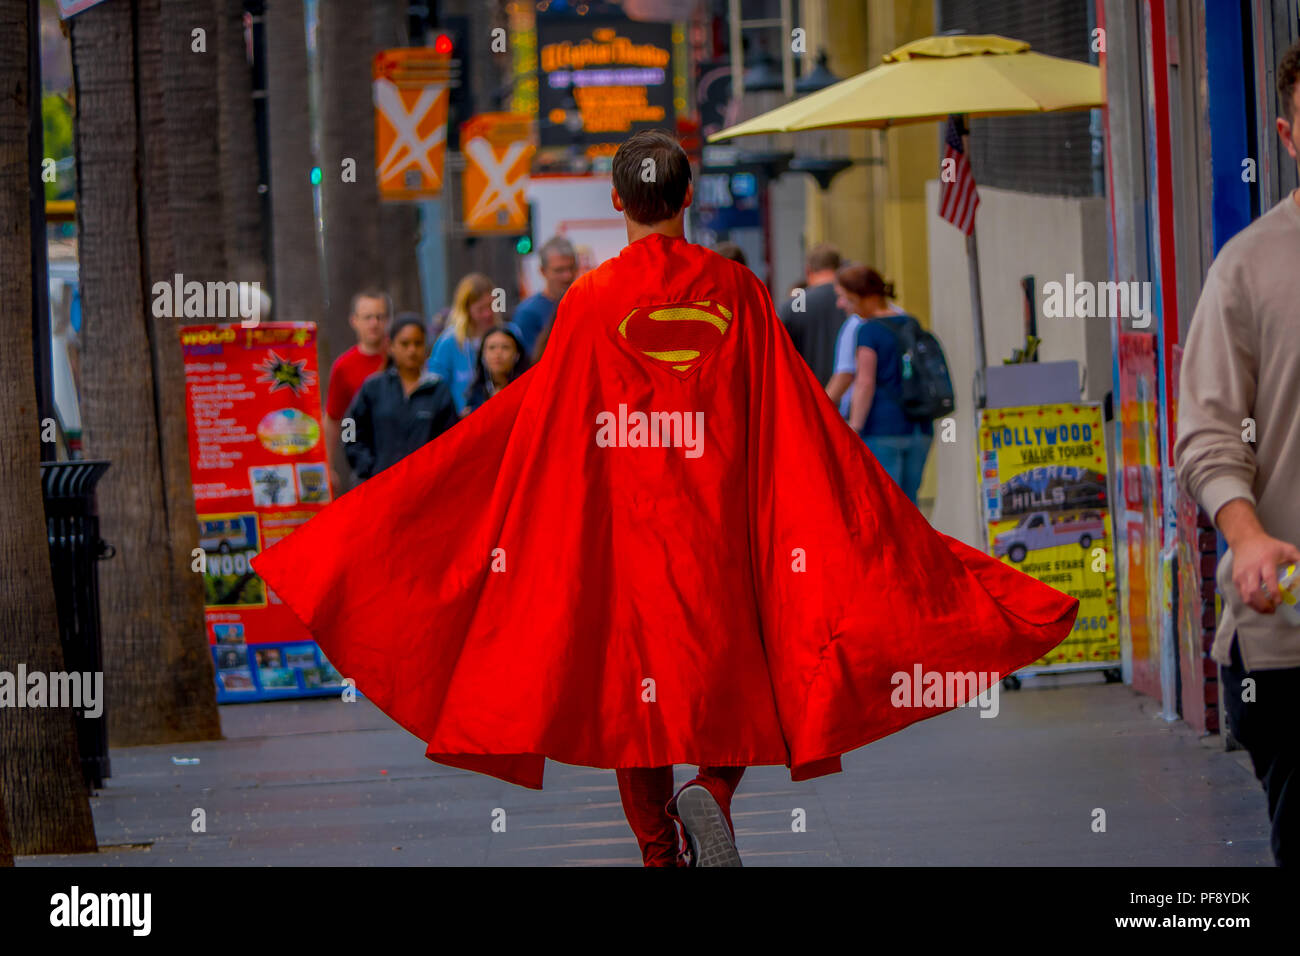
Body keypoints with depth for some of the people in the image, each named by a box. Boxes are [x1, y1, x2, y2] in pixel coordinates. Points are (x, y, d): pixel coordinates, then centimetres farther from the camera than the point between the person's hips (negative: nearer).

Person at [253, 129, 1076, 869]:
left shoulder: (592, 301, -5)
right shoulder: (736, 289, -1)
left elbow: (539, 419, -1)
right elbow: (793, 414, -1)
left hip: (622, 531, -1)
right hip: (721, 530, 1)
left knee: (635, 682, 8)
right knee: (729, 668, 12)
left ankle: (661, 847, 4)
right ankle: (713, 791, -15)